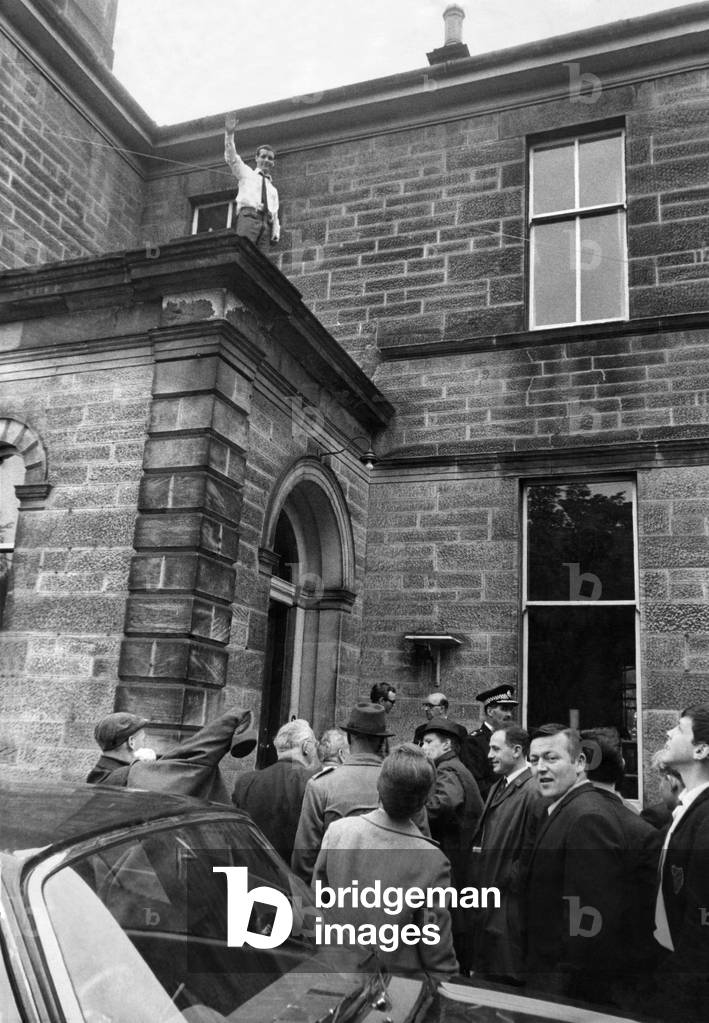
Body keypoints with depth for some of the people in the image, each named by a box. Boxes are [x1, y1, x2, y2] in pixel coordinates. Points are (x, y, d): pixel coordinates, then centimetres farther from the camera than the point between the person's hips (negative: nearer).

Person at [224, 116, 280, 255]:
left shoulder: (273, 189, 33)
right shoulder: (246, 173, 25)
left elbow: (275, 215, 27)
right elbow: (231, 158, 11)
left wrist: (276, 233, 10)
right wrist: (229, 135, -3)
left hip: (267, 223, 4)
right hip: (248, 216, -3)